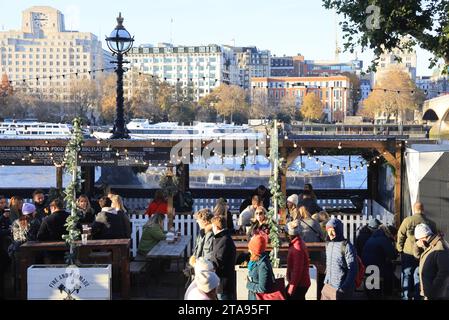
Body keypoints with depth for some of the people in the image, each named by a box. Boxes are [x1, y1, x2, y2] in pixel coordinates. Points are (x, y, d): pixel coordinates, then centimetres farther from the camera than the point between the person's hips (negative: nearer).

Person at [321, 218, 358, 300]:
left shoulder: (347, 246, -14)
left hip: (340, 289, -7)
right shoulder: (328, 244, 10)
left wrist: (344, 287, -19)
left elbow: (352, 269, -15)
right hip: (328, 286, 7)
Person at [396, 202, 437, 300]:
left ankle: (407, 296, 12)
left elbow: (400, 236, -7)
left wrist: (399, 249, 5)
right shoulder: (431, 223, -3)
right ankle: (417, 297, 15)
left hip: (408, 253, -2)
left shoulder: (408, 220, -11)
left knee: (407, 276, 10)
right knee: (418, 277, 12)